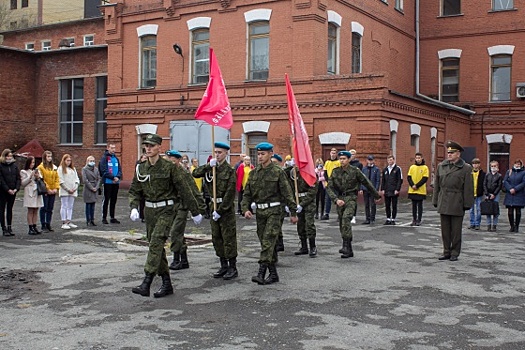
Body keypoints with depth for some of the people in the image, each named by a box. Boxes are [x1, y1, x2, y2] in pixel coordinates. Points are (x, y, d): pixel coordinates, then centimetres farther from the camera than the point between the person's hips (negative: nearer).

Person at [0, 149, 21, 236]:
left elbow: (18, 178, 7)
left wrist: (16, 188, -7)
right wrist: (8, 189, -15)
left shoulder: (14, 165, 9)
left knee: (10, 209, 9)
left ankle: (9, 227, 14)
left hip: (13, 191, 4)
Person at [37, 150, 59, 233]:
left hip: (53, 191, 5)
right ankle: (43, 226, 4)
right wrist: (47, 189, -14)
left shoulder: (54, 167, 12)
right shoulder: (41, 167, -6)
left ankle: (48, 224, 18)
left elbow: (56, 178, 12)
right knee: (44, 208, -2)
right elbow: (41, 179, -11)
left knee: (50, 209, 10)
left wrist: (56, 188, -1)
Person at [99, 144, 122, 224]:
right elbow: (104, 170, -13)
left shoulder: (116, 158, 13)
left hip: (116, 182, 6)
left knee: (114, 200, 10)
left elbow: (120, 169, 11)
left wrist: (118, 177, -8)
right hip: (108, 182, -6)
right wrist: (113, 177, -18)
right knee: (106, 200, -1)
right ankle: (104, 218, 6)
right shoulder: (104, 158, -5)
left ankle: (112, 217, 17)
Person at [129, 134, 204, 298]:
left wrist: (195, 212, -3)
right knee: (157, 247, 9)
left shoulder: (170, 167, -9)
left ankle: (146, 284, -23)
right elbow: (134, 191, 10)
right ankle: (167, 284, 19)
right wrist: (134, 207, -10)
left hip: (165, 210, -6)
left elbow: (184, 190, -6)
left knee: (156, 243, -19)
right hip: (149, 210, 6)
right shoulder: (141, 168, 6)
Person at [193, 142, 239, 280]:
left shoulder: (230, 170, -10)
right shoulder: (211, 168, 8)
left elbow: (230, 193, -14)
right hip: (214, 205, 7)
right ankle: (223, 266, 22)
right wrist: (209, 166, -16)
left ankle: (232, 268, 6)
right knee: (216, 237, 11)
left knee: (228, 237, -2)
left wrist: (220, 210, -16)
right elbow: (195, 174, -4)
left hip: (226, 207, -7)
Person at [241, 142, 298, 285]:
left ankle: (261, 273, -18)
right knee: (264, 242, 9)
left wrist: (293, 212, -5)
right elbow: (247, 193, 10)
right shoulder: (254, 173, 9)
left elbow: (287, 193, -5)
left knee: (268, 242, -14)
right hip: (260, 211, 6)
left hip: (274, 210, -6)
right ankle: (273, 274, 17)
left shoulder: (278, 172, -6)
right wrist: (246, 208, -6)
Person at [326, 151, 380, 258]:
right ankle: (349, 251, 17)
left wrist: (376, 196, 16)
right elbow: (329, 188, 0)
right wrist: (336, 199, -16)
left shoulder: (355, 171, -4)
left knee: (346, 218, -29)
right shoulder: (335, 172, 5)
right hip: (339, 199, 5)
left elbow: (367, 183, 7)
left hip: (351, 198, -5)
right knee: (342, 225, 7)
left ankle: (346, 245, -30)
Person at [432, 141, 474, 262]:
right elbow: (437, 185, 13)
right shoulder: (441, 166, 10)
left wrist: (467, 204, -7)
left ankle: (454, 253, 14)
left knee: (456, 230, 4)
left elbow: (468, 188, -4)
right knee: (445, 230, 9)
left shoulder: (466, 168, -3)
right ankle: (446, 252, 19)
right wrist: (436, 201, 10)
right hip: (443, 204, 4)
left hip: (457, 204, -4)